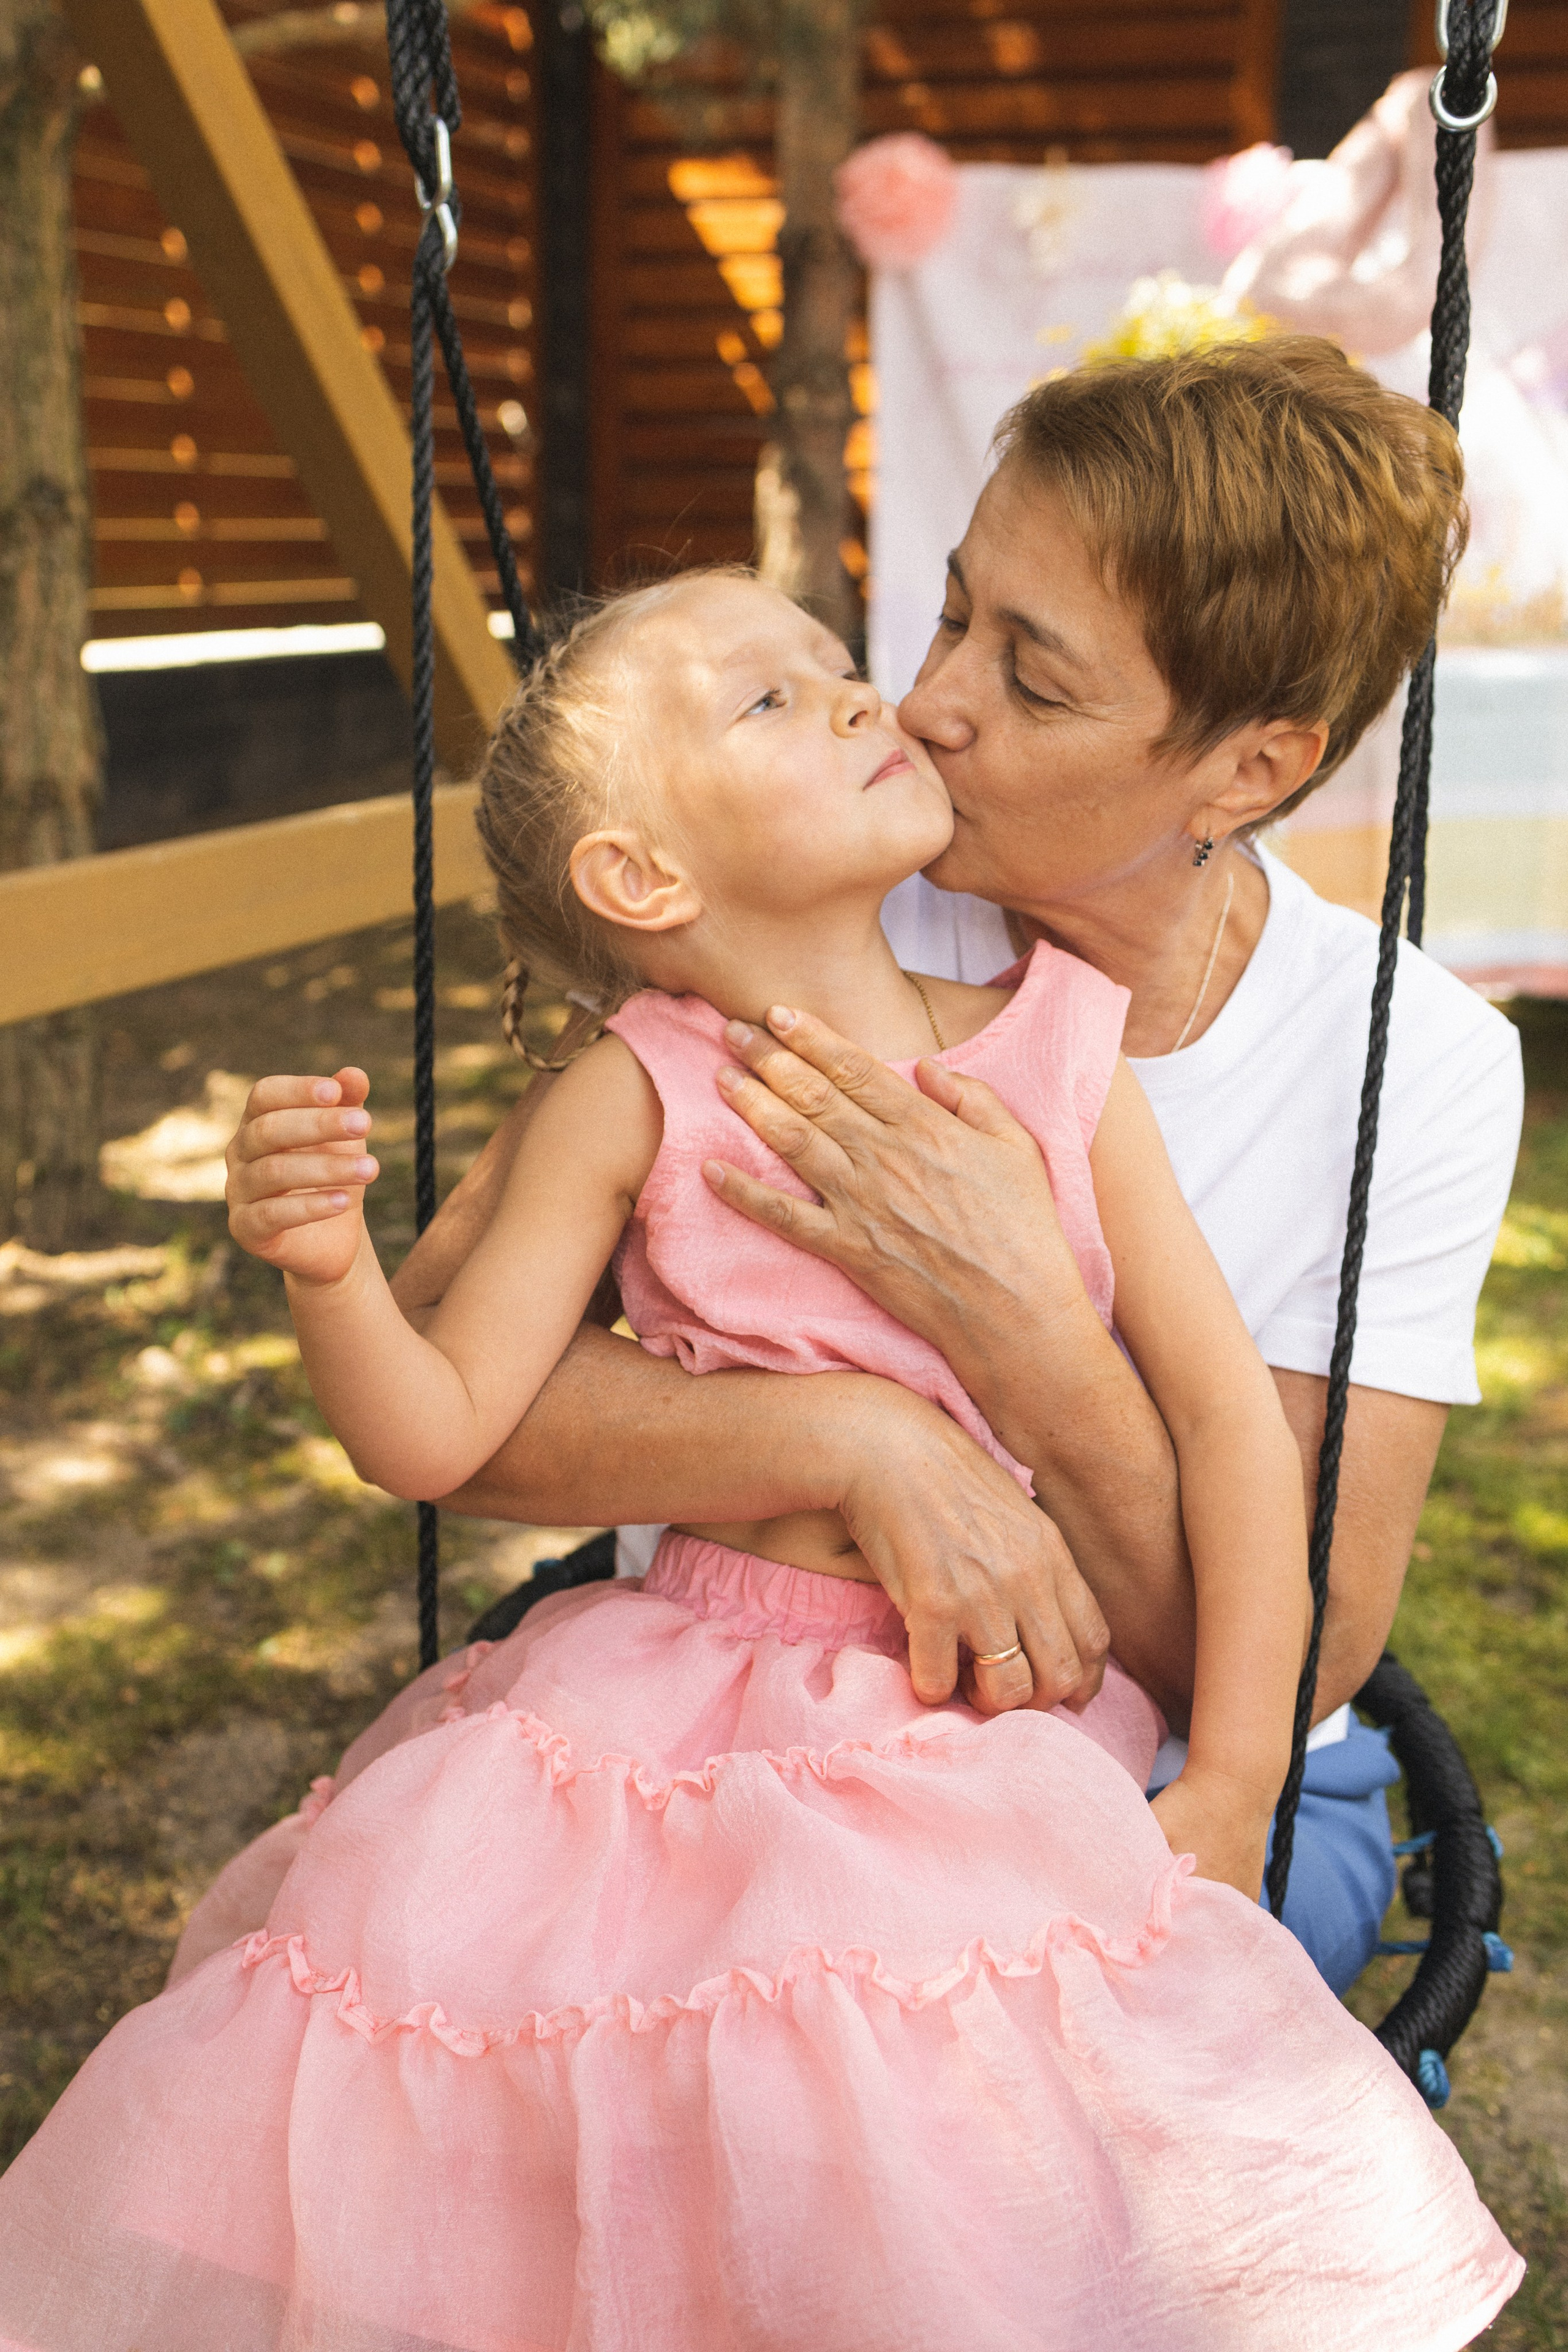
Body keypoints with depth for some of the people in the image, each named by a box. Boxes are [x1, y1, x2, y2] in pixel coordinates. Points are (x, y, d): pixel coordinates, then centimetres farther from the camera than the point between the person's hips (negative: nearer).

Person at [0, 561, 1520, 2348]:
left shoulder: (1055, 1052, -3)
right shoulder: (637, 1101, -7)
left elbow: (1227, 1412, 0)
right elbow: (437, 1435, -7)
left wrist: (1231, 1790, -2)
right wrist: (328, 1271, -27)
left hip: (1003, 1757, 1)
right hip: (683, 1729, 0)